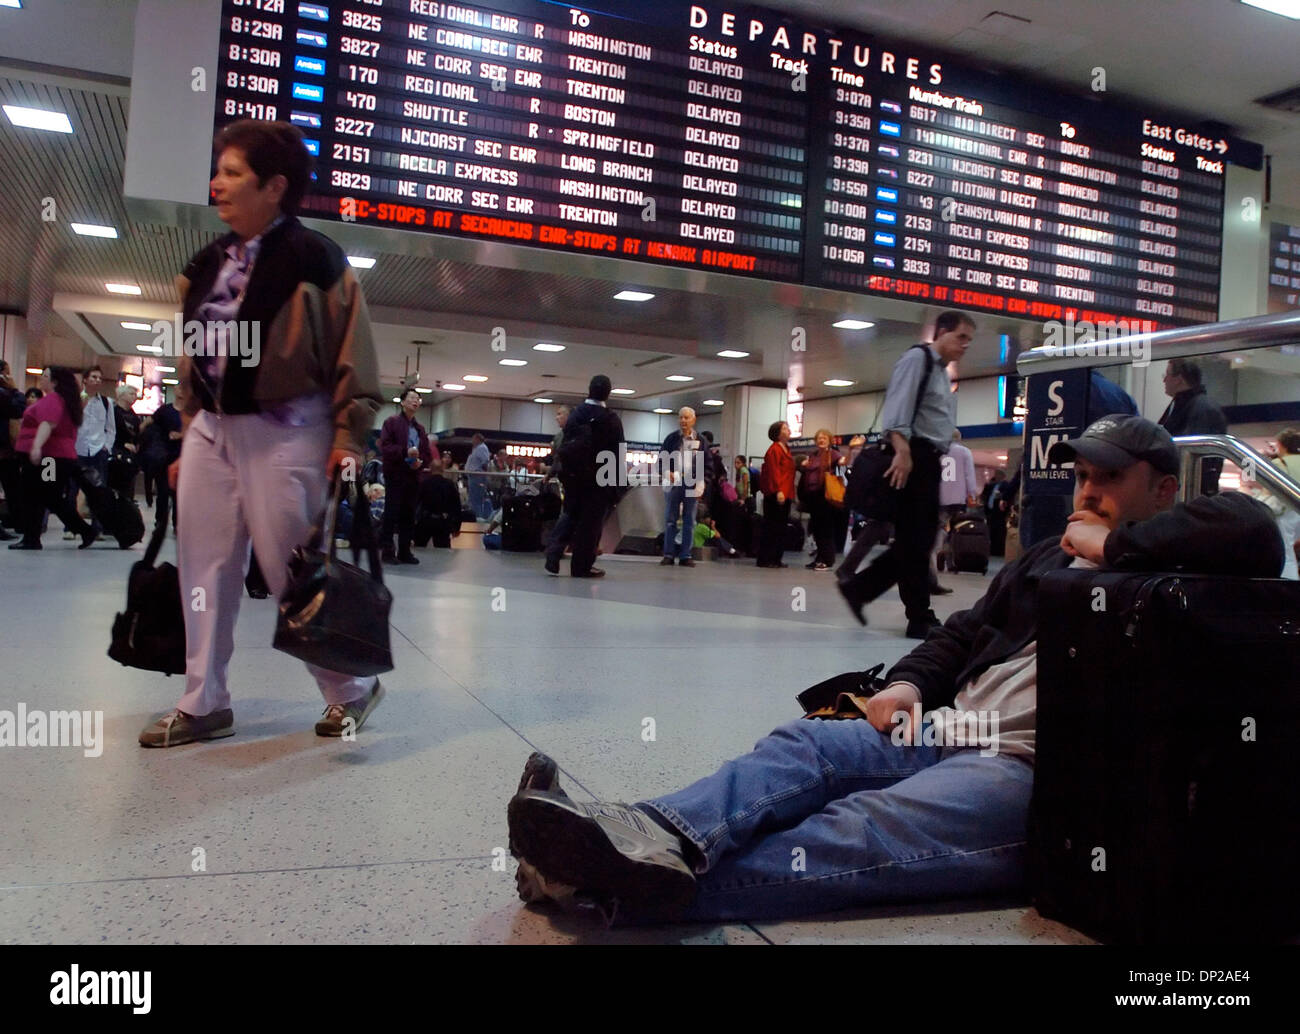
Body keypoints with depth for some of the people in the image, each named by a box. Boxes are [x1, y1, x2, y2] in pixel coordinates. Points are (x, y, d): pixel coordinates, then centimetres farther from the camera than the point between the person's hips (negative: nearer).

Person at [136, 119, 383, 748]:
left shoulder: (313, 259, -9)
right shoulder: (207, 265, 12)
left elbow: (353, 353, -9)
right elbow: (192, 358, 18)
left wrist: (348, 438, -14)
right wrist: (190, 435, 17)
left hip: (285, 432, -7)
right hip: (211, 429, 7)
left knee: (292, 571, -3)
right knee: (205, 570, 8)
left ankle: (351, 689, 16)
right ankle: (204, 704, 19)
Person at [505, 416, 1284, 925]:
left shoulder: (1174, 576, 4)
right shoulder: (1050, 558, 26)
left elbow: (1255, 532, -16)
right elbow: (970, 630, 25)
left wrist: (1117, 544, -9)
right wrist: (911, 681, 6)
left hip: (1032, 770, -7)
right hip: (945, 733, 8)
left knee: (857, 829, -30)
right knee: (803, 747, -17)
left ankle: (638, 881, -47)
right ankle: (655, 839, -41)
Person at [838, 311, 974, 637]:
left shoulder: (942, 374, 26)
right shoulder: (917, 358, -3)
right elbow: (898, 406, -18)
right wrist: (902, 451, -29)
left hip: (929, 461, 10)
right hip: (912, 457, -10)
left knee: (922, 539, 9)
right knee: (914, 541, -6)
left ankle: (858, 588, 15)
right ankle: (920, 619, -1)